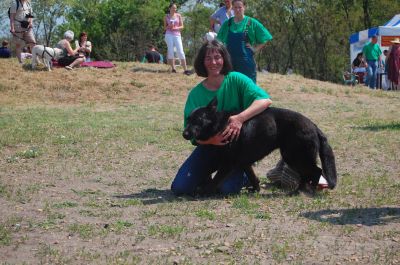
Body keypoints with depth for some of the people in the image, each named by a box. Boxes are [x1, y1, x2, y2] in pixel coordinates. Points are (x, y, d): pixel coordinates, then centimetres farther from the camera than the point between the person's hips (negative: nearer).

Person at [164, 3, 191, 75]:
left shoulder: (178, 15, 8)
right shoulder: (166, 17, 8)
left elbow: (182, 26, 7)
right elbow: (165, 27, 10)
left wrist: (176, 28, -11)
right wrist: (169, 26, -10)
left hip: (177, 35, 0)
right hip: (169, 35, 0)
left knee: (180, 52, -8)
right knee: (170, 51, -3)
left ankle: (185, 69, -11)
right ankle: (173, 68, 3)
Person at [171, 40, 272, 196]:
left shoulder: (236, 80, -10)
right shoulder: (196, 94, -5)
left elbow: (265, 100, -23)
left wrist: (240, 118, -39)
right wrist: (210, 139, -31)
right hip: (209, 147, 2)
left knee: (228, 189, -24)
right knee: (179, 188, -12)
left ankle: (243, 175, 11)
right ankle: (206, 177, 21)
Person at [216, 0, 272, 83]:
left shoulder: (251, 23, -2)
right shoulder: (227, 23, 7)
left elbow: (264, 39, 1)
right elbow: (220, 41, 17)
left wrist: (255, 49, -5)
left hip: (246, 62, -3)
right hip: (230, 61, 3)